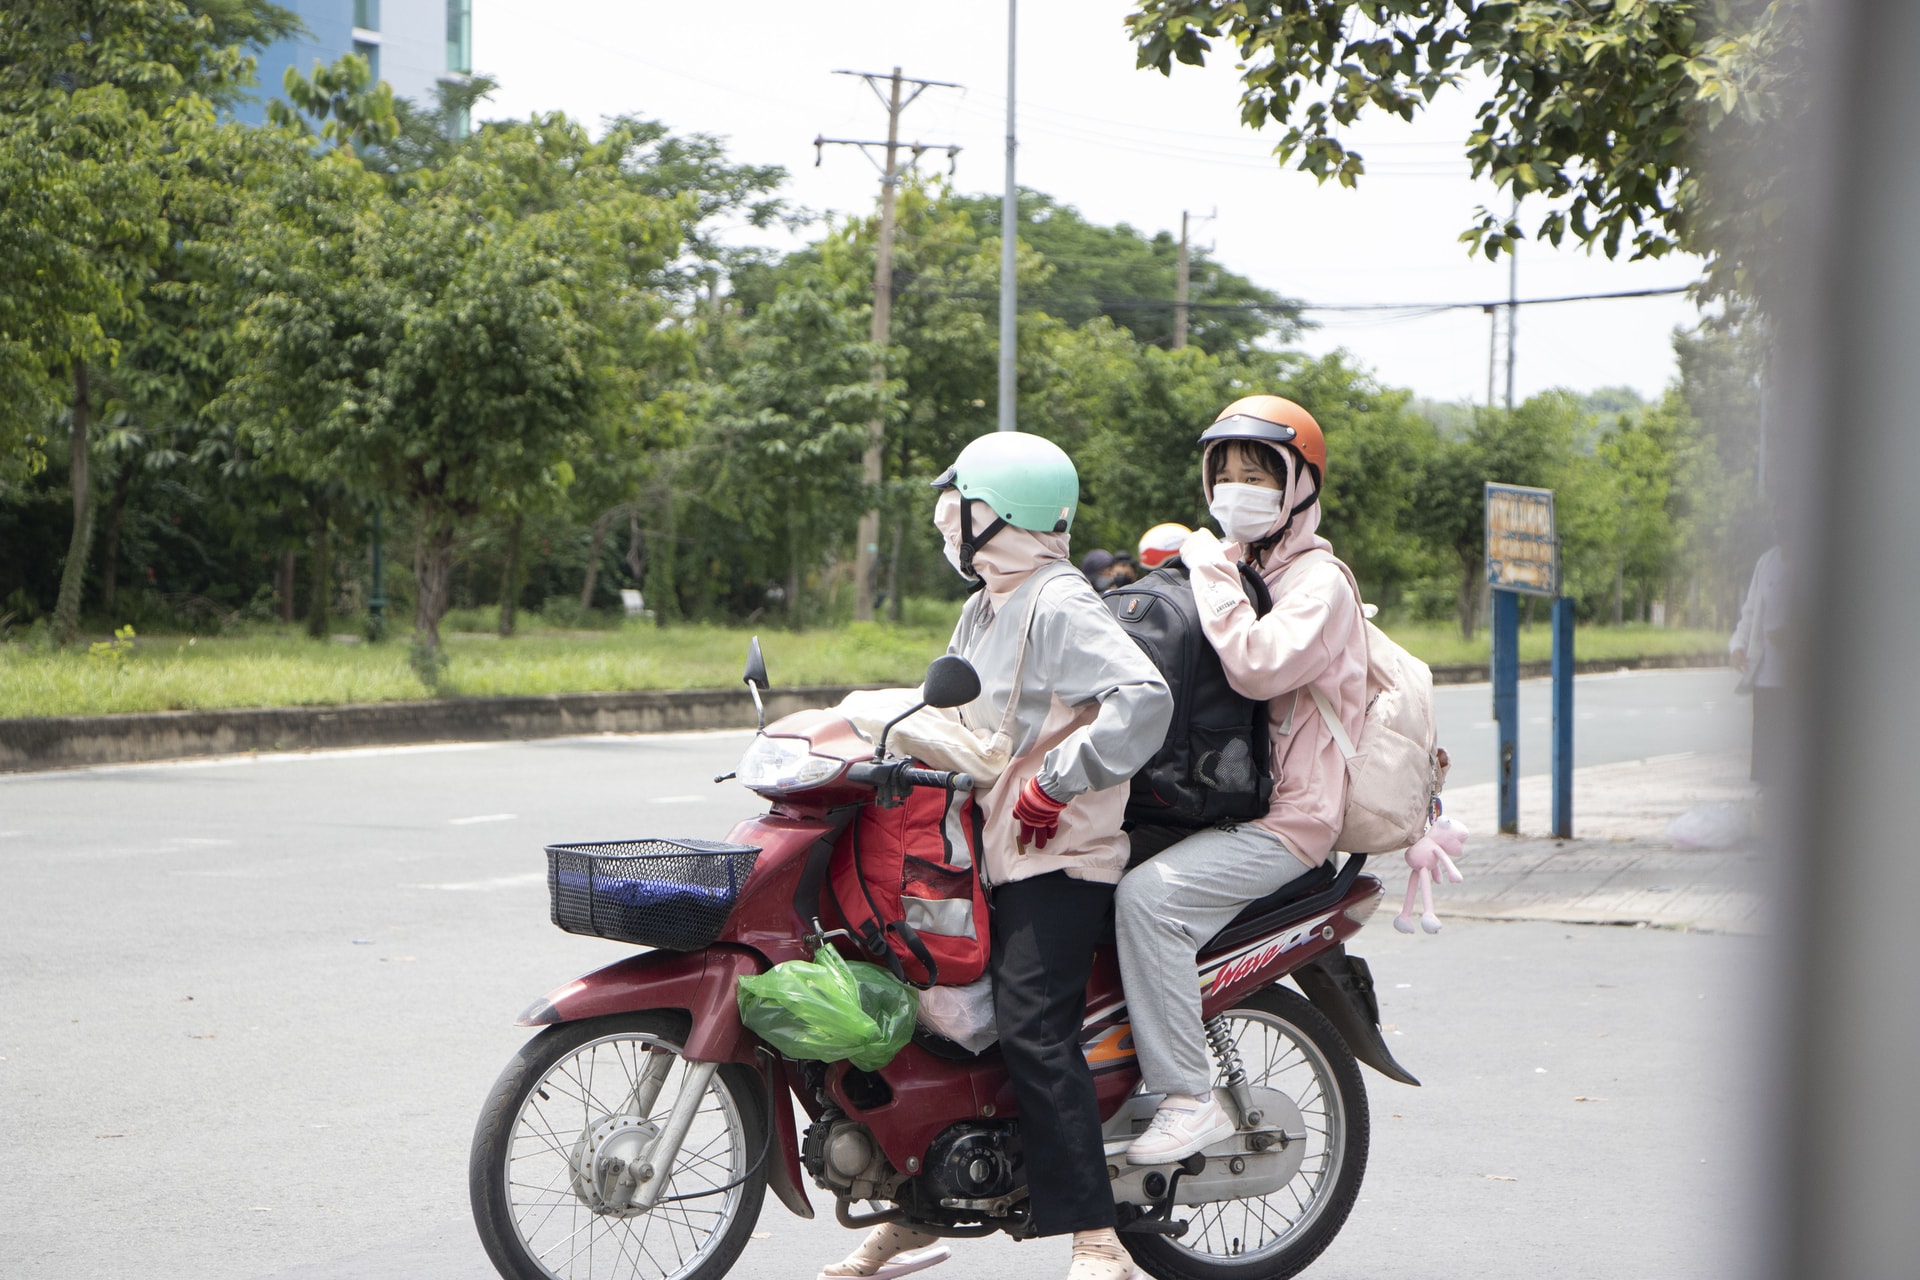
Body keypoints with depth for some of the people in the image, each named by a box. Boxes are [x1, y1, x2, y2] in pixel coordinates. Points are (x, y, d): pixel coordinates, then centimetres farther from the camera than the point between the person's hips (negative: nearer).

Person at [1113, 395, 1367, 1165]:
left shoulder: (1320, 583, -8)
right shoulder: (1237, 571, 20)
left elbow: (1258, 666, -27)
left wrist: (1211, 577, -18)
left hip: (1286, 820, -10)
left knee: (1149, 894, -30)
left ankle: (1190, 1099, -25)